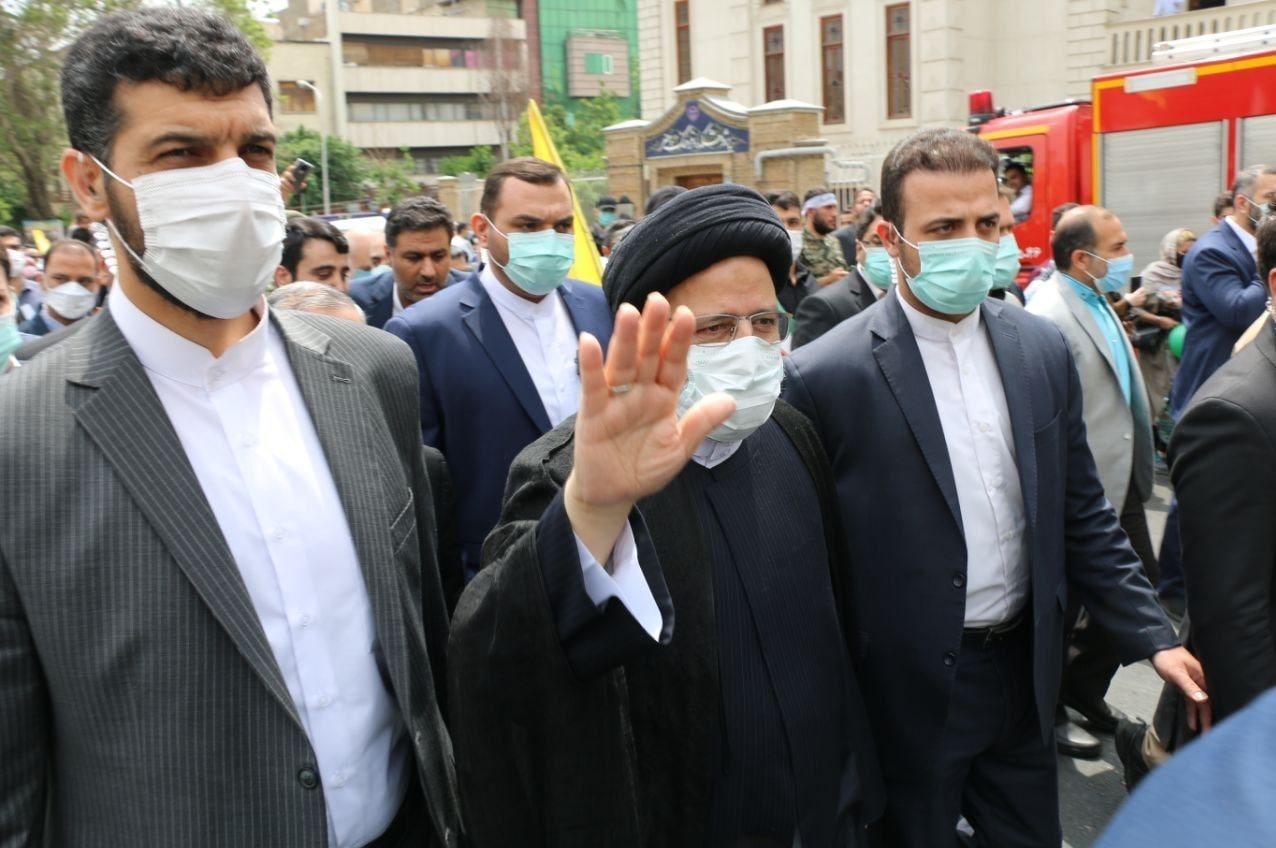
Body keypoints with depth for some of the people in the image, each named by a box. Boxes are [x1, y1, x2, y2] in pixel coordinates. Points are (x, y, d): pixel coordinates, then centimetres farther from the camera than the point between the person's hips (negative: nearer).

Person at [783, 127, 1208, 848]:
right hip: (908, 692, -4)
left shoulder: (1043, 349, 0)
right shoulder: (826, 376, -17)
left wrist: (1154, 637, 2)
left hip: (1025, 675, 5)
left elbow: (1082, 514, 7)